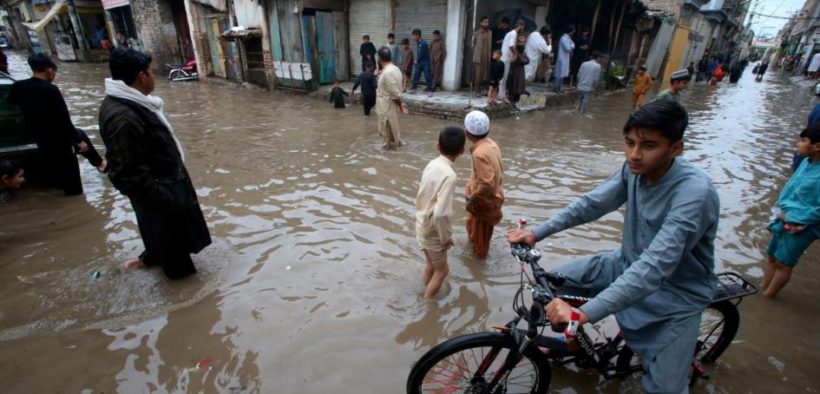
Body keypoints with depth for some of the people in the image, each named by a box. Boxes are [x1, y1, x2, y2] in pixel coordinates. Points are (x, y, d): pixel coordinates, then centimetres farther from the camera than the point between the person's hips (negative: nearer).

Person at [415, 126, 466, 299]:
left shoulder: (432, 164, -3)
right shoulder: (449, 175, -28)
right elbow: (441, 213, -32)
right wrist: (446, 237, -17)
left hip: (422, 225, 7)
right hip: (432, 231, -7)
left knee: (431, 265, 27)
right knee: (441, 270, 15)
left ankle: (427, 289, 46)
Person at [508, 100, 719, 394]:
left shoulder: (695, 193, -32)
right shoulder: (636, 168, -13)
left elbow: (654, 267, -40)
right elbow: (591, 204, -6)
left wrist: (584, 313, -47)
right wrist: (536, 233, -15)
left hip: (676, 294, -5)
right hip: (628, 265, 5)